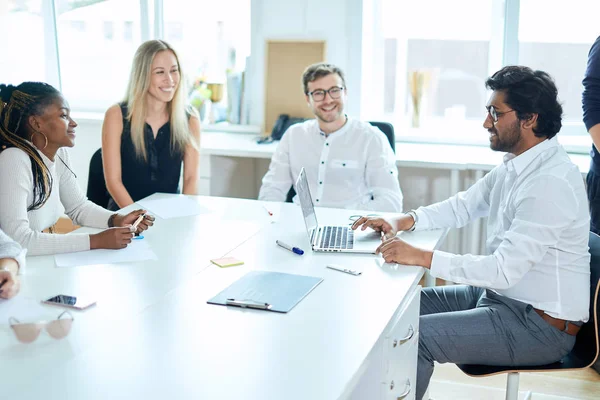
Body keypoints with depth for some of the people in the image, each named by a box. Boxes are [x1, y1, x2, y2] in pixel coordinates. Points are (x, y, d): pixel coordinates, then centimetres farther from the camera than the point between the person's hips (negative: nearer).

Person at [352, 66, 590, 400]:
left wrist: (422, 257, -29)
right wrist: (402, 222, 1)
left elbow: (505, 270, -29)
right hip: (499, 294, 9)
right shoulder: (516, 164, 4)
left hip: (540, 324, -9)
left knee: (415, 336, -19)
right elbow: (464, 206, 15)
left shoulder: (551, 183, -26)